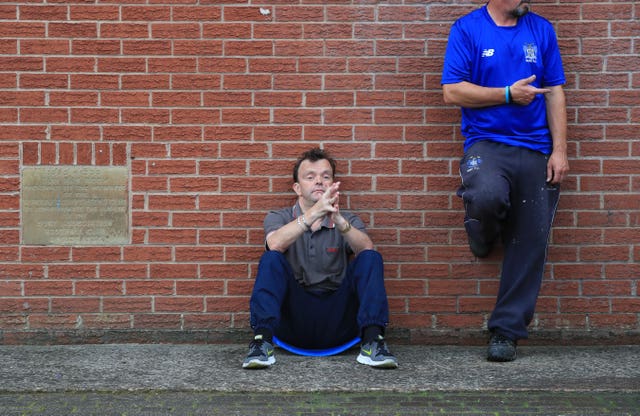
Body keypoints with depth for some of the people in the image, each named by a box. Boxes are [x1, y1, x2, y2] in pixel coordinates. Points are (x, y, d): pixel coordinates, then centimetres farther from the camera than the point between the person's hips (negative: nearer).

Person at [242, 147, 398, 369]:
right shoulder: (278, 218, 11)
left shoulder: (349, 221, 15)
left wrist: (339, 221, -30)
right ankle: (262, 340, -33)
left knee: (371, 258, -16)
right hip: (294, 320, -1)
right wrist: (314, 213, -29)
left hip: (336, 323, 1)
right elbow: (275, 244, -15)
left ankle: (372, 341, -30)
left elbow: (366, 249, -10)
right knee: (271, 259, -21)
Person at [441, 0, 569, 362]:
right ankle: (484, 238, 3)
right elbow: (452, 91, -7)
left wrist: (560, 151, 0)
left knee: (531, 244, -1)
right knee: (487, 195, -35)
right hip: (487, 142, -3)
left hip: (535, 150, 4)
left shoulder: (542, 30, 9)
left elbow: (555, 92, 8)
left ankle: (507, 331, 11)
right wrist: (509, 94, -11)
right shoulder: (467, 29, 0)